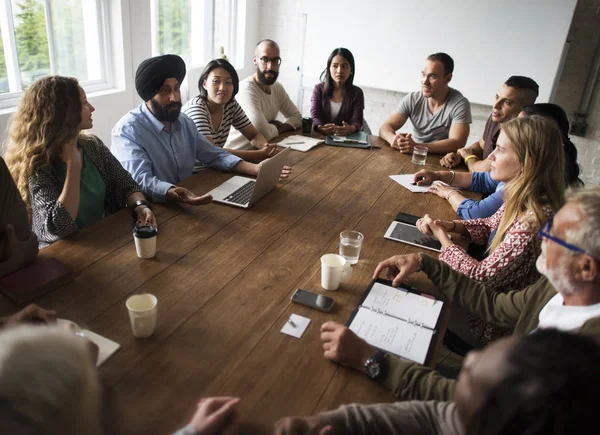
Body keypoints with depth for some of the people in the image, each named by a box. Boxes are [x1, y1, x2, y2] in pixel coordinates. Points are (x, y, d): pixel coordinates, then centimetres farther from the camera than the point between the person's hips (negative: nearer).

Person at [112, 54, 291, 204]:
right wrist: (174, 194, -46)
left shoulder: (185, 123, 7)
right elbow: (140, 180, -26)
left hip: (188, 203, 6)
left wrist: (255, 168, -8)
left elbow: (214, 155, 7)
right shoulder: (128, 130, -15)